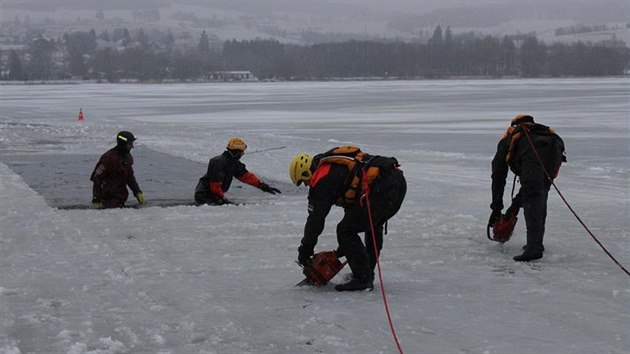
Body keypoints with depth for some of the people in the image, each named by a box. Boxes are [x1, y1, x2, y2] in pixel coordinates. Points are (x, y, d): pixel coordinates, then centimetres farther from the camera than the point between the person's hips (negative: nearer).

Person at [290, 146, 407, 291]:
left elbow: (316, 219, 3)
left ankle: (363, 279, 2)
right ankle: (367, 273, 38)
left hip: (382, 189, -10)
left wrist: (304, 252, 16)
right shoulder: (336, 165, 29)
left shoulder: (321, 180, 1)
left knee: (345, 231, 1)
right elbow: (352, 202, 37)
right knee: (374, 226, 31)